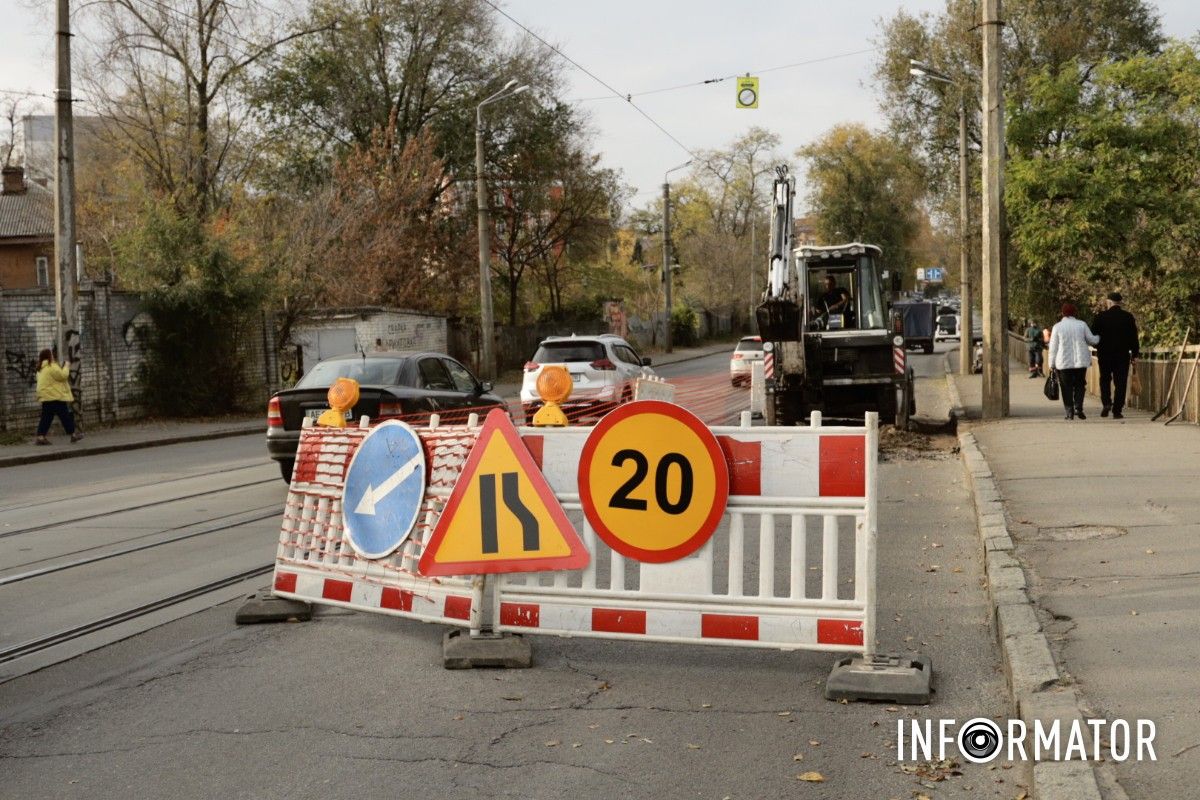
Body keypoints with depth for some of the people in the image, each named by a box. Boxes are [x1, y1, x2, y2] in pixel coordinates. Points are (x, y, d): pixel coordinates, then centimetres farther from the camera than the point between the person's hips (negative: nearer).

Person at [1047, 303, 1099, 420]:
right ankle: (1078, 407, -4)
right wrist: (1099, 337, 29)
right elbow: (1092, 340, 7)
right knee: (1079, 385, 12)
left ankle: (1070, 412, -1)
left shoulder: (1057, 327, -4)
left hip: (1063, 363, -1)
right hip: (1080, 362, 1)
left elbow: (1053, 347, -2)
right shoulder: (1082, 324, 0)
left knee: (1067, 388, 4)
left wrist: (1052, 364, 4)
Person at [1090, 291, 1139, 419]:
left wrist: (1098, 347, 17)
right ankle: (1117, 411, 1)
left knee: (1105, 379, 17)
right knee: (1120, 383, 4)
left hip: (1104, 354, 0)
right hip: (1123, 355, 0)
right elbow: (1134, 337, 0)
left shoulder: (1101, 316, -6)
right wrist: (1134, 355, 7)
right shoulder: (1128, 317, -2)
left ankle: (1106, 402, -2)